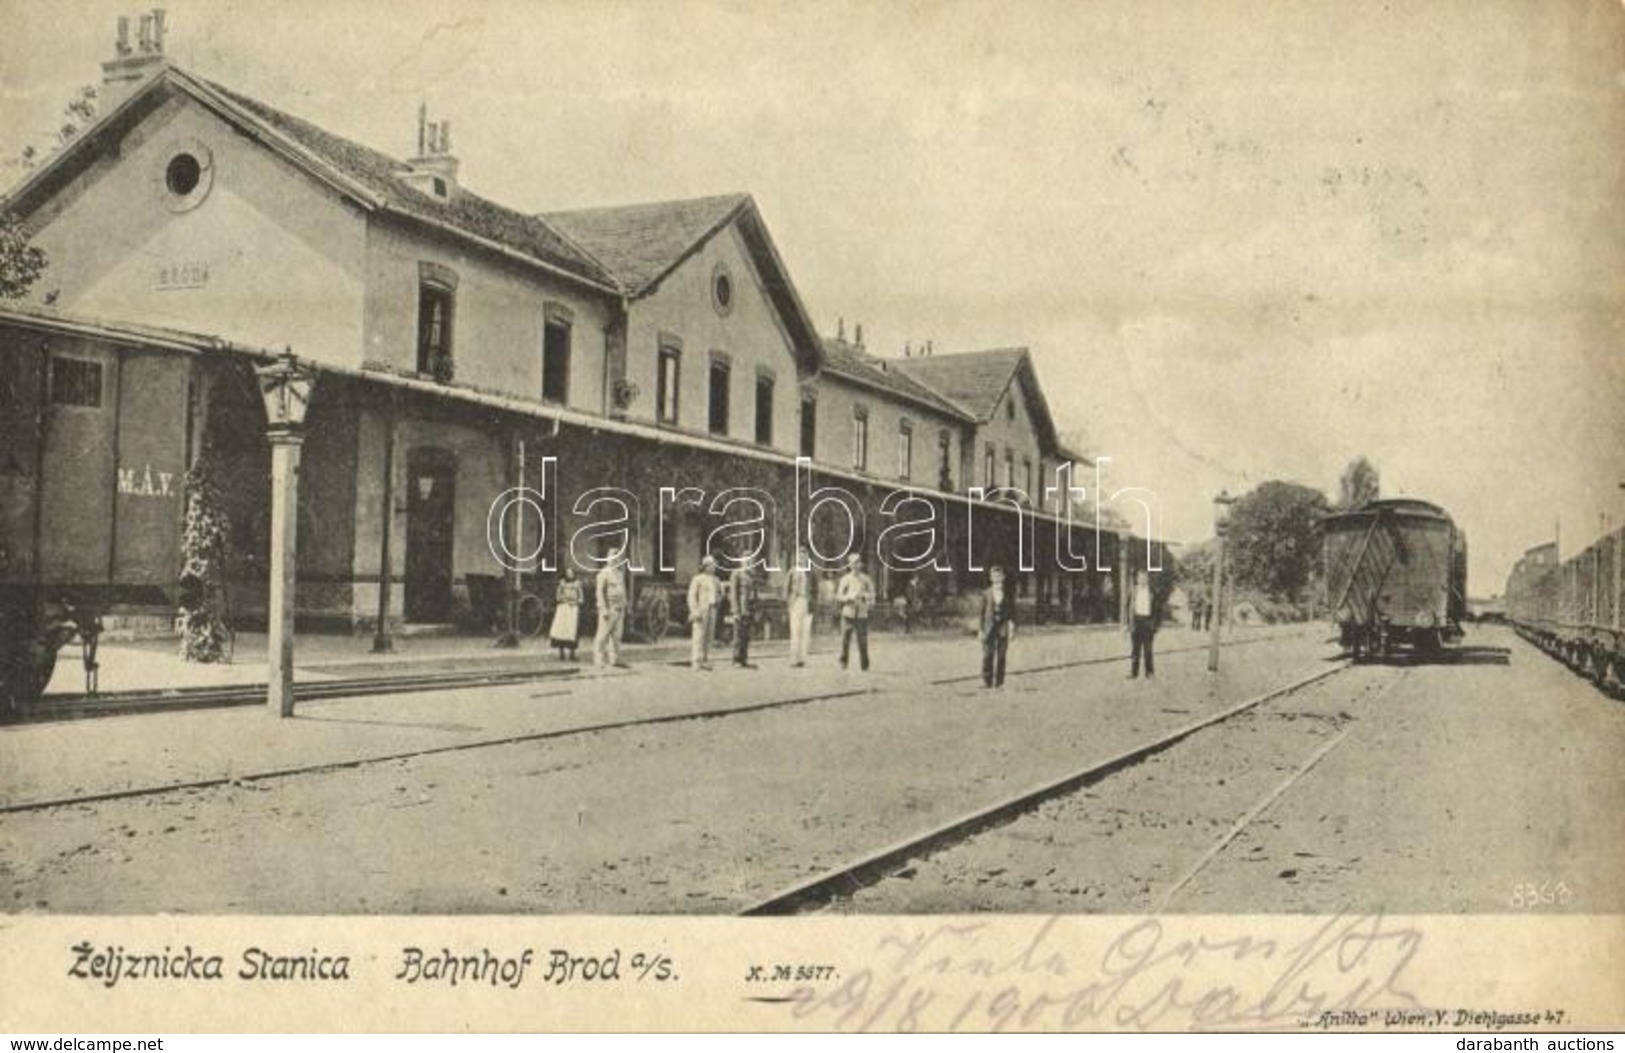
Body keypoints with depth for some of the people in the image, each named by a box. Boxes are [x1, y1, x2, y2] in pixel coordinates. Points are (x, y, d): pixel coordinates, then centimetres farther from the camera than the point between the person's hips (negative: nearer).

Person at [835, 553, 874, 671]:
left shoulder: (865, 579, 6)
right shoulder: (845, 579, 2)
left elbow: (872, 595, 6)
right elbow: (839, 596, 0)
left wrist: (865, 596, -15)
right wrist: (851, 597, -17)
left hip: (862, 614, 1)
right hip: (848, 613, -1)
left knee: (863, 641, -1)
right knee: (845, 639, -1)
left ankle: (864, 666, 7)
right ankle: (843, 663, 12)